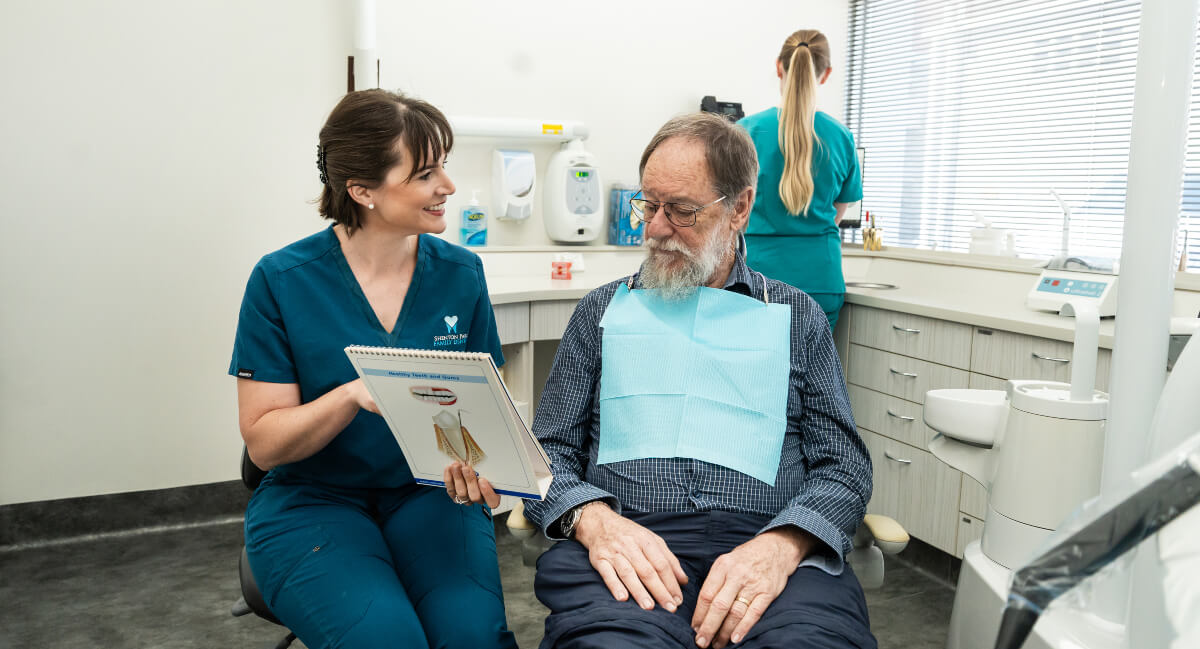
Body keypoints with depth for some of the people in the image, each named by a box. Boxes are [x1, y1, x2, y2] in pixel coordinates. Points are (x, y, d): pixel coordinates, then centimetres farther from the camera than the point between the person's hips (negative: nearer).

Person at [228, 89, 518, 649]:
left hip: (427, 494, 2)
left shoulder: (460, 273, 0)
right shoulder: (282, 281, -8)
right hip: (312, 498, -1)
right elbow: (263, 444, -7)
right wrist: (355, 395, -26)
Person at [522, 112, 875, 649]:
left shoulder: (797, 316, 16)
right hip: (624, 543, 0)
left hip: (764, 547, 1)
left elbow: (843, 465, 8)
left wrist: (782, 545, -14)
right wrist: (592, 518, -12)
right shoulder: (602, 310, 17)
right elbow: (549, 451, 11)